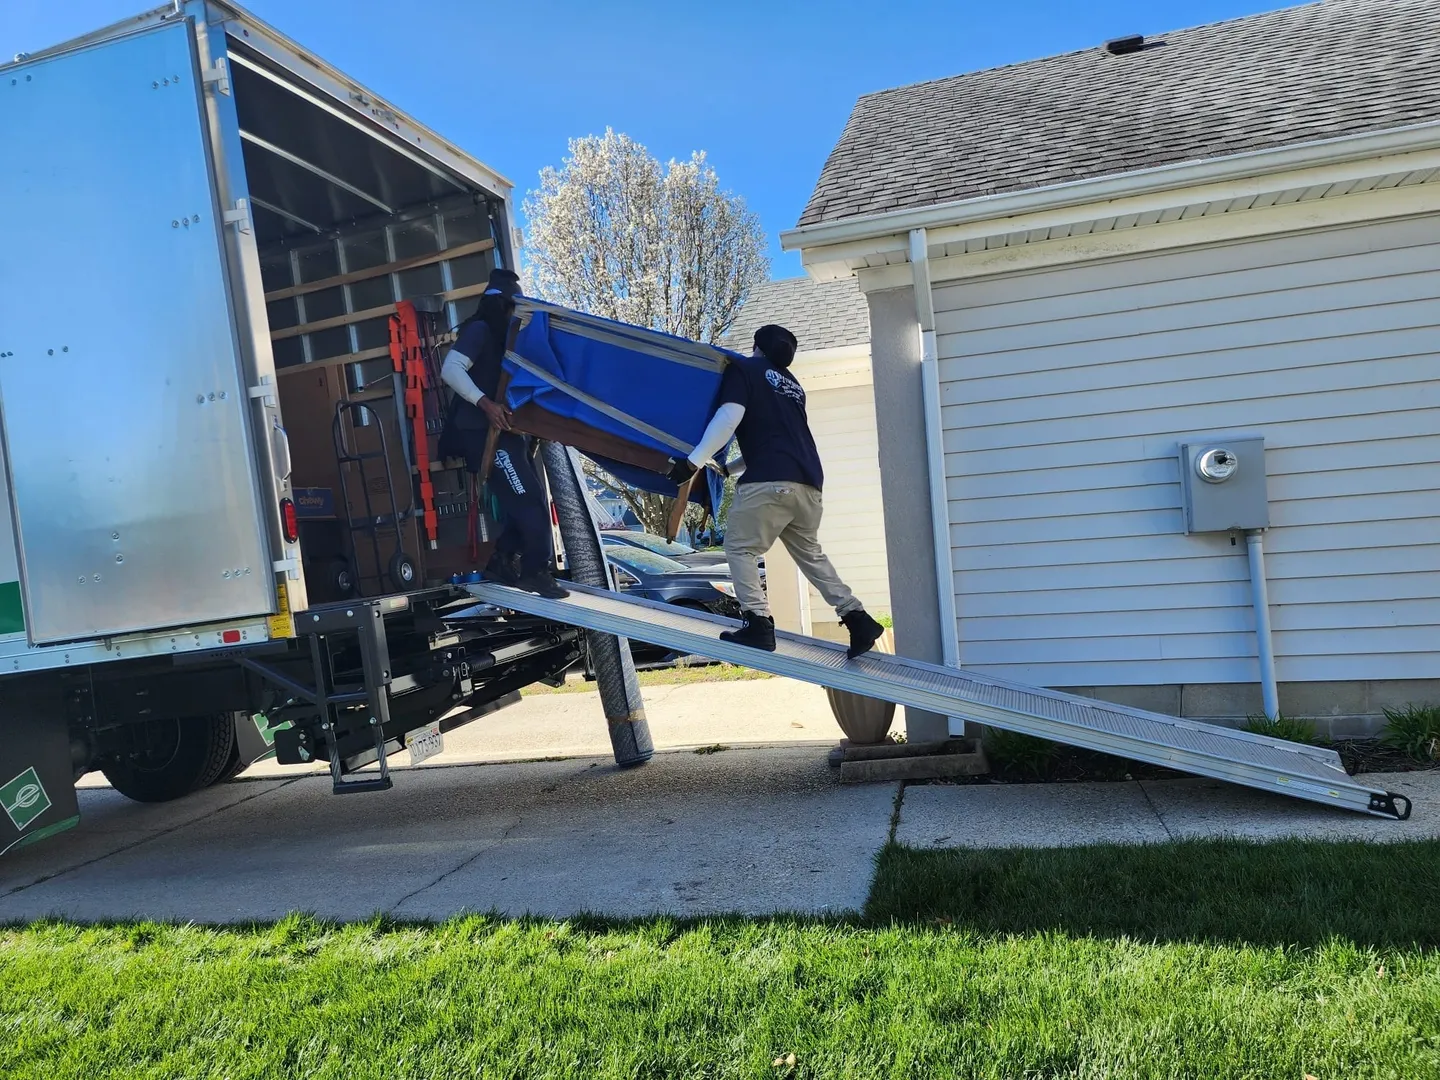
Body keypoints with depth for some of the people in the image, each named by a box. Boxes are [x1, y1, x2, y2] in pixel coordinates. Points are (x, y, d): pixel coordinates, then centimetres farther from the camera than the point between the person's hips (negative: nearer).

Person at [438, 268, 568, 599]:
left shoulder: (501, 337, 22)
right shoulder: (480, 330, -6)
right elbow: (450, 370, -20)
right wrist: (484, 402, -29)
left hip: (502, 431, 9)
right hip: (485, 432, -9)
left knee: (528, 500, 9)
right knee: (528, 500, -11)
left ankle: (502, 562, 16)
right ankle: (536, 570, -5)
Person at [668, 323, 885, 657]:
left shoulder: (743, 369, 8)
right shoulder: (793, 384, 29)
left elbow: (729, 416, -9)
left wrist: (694, 460, -12)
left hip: (770, 478, -7)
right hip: (808, 481, 7)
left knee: (740, 547, 3)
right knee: (810, 553, 20)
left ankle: (757, 624, -7)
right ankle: (857, 618, 16)